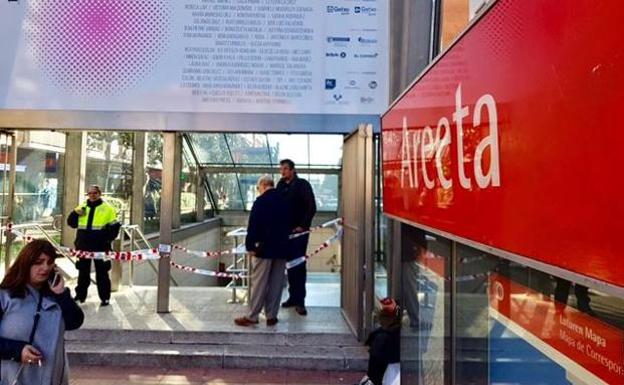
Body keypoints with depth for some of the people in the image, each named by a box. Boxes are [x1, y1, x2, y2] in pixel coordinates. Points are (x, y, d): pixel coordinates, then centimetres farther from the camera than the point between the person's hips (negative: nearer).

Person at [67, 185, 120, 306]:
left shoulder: (107, 209, -2)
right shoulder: (82, 208, 10)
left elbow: (114, 227, -3)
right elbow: (72, 223, 10)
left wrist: (107, 239, -14)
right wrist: (75, 213, -7)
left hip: (100, 247, -4)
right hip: (84, 246, 4)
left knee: (102, 273, 4)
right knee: (83, 271, 15)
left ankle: (105, 297, 12)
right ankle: (80, 295, 28)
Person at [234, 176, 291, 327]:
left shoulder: (261, 201, -8)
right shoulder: (284, 201, 10)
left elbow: (253, 226, -13)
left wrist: (250, 246, -8)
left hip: (264, 248, -5)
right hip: (281, 248, 6)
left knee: (259, 283, 0)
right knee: (276, 283, 8)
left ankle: (252, 317, 4)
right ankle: (271, 316, 13)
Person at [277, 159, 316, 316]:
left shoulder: (302, 184, -5)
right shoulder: (280, 185, 11)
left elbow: (311, 207, -10)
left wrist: (303, 225, -13)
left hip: (299, 231, -5)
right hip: (285, 231, 5)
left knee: (299, 265, -4)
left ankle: (300, 300, 1)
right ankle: (293, 296, 19)